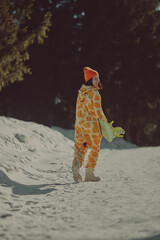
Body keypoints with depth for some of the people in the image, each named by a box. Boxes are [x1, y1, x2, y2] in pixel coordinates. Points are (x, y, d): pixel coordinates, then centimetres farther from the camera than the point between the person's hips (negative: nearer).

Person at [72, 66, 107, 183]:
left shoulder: (81, 92, 9)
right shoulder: (95, 93, -15)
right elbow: (98, 111, -15)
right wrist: (105, 122, -3)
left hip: (79, 124, 6)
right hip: (92, 124, -6)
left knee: (80, 147, 12)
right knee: (95, 148, 9)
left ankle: (76, 165, -14)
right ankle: (89, 173, 10)